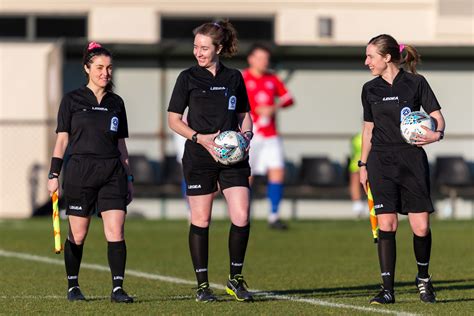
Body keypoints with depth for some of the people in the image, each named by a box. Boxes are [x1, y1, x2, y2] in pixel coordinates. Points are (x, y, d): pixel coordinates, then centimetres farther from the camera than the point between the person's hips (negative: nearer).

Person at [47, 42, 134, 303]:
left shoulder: (116, 103, 12)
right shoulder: (72, 100, 2)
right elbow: (62, 139, 2)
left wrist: (128, 178, 15)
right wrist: (53, 175, -3)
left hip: (112, 173, 3)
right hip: (80, 173, -3)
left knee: (116, 231, -9)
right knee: (78, 235, 3)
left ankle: (117, 288, -10)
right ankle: (72, 286, 17)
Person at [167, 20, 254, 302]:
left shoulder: (234, 78, 8)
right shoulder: (188, 78, 1)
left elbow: (244, 115, 18)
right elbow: (174, 119, 1)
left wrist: (246, 133, -3)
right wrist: (200, 138, -13)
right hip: (199, 158, -2)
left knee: (242, 218, -8)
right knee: (201, 221, 0)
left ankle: (236, 278, 8)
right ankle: (202, 285, 9)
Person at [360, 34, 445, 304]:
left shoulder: (416, 83, -1)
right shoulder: (370, 89, 9)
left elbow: (436, 114, -1)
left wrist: (436, 134, -22)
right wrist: (363, 165, 15)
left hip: (412, 161, -2)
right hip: (382, 162, 2)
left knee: (421, 226, -5)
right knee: (386, 225, -8)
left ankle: (423, 277, 21)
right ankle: (388, 289, -5)